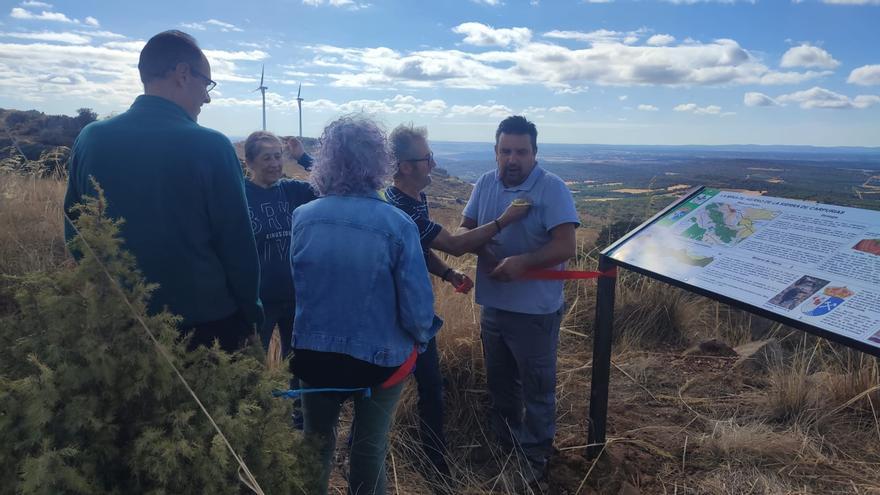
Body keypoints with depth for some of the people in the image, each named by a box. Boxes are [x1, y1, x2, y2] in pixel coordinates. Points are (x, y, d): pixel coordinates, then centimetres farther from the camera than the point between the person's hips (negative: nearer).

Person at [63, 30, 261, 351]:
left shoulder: (90, 139, -2)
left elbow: (75, 232, 8)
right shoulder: (211, 146, -16)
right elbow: (237, 243, -13)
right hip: (206, 322, -4)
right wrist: (250, 313, 1)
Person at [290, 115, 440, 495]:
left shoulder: (303, 217, -11)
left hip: (314, 353, 3)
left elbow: (296, 284, 3)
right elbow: (417, 308, -17)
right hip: (378, 358, -2)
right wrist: (420, 338, 4)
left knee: (317, 445, 24)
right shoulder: (397, 224, -21)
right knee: (369, 450, 20)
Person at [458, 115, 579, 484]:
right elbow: (464, 230, 6)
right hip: (492, 305, 6)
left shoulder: (552, 189, -16)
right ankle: (503, 443, 44)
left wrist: (521, 262, -32)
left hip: (535, 312, -6)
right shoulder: (485, 184, 2)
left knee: (537, 388, 11)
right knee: (499, 382, 23)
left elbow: (566, 247, -21)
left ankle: (535, 457, 31)